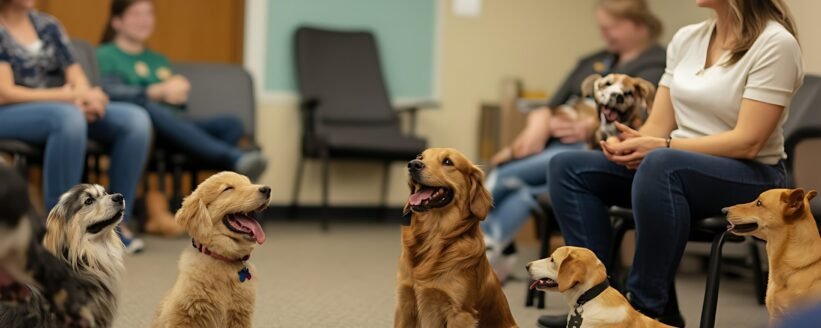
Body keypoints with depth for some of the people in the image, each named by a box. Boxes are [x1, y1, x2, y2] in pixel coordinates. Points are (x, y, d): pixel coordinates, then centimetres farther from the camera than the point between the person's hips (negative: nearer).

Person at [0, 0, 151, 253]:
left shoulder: (48, 26, 13)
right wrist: (68, 96, -21)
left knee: (135, 119, -18)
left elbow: (76, 77, 7)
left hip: (65, 110, 6)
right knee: (69, 117, -40)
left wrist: (84, 97, -18)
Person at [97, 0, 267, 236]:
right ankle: (234, 158, -58)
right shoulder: (106, 55, 14)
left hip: (177, 128, 6)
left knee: (231, 124, -22)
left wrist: (178, 89, -2)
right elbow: (111, 92, -7)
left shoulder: (159, 60, 33)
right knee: (150, 109, -40)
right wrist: (158, 92, -18)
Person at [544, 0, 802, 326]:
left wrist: (659, 146, -25)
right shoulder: (686, 38, 9)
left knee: (660, 165, -38)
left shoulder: (775, 42, -12)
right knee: (568, 168, -9)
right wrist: (629, 143, -17)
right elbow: (658, 127, 7)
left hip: (751, 175, -7)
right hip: (677, 162, 7)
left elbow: (747, 142, -19)